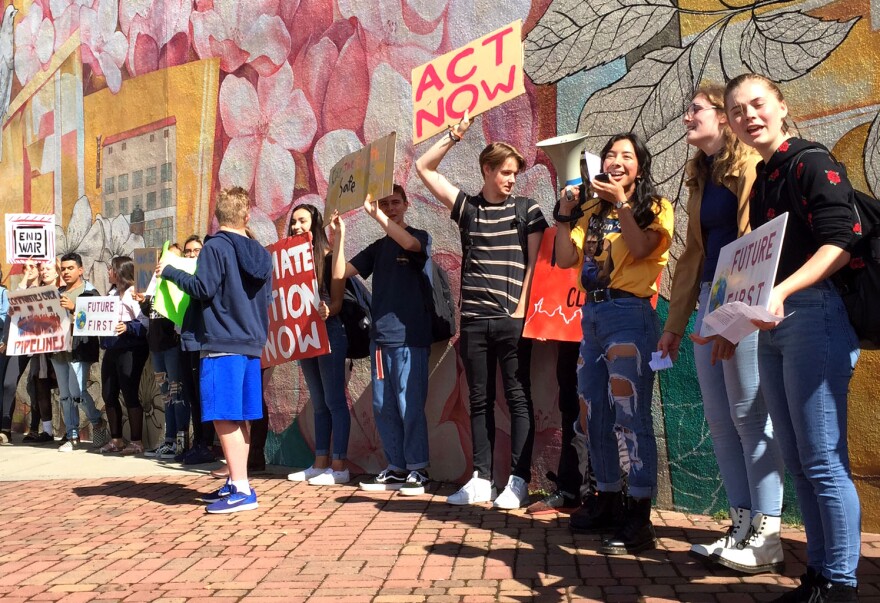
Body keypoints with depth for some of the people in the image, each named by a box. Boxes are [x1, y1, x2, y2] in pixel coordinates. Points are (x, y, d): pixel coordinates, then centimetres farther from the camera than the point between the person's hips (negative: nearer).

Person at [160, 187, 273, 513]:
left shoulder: (215, 247, -8)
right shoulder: (261, 253, 13)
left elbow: (204, 289, -14)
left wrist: (170, 272, -2)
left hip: (221, 343, -7)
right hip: (252, 344, 8)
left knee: (224, 418, -7)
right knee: (240, 418, 12)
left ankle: (242, 490, -9)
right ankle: (235, 483, 19)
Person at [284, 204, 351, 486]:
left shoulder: (329, 257, -7)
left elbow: (337, 301, -11)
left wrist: (326, 311, -31)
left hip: (329, 333, -7)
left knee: (334, 401, -4)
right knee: (318, 402, 12)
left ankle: (339, 466, -1)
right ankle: (320, 463, 19)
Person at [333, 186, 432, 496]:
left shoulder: (419, 236, 4)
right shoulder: (377, 248, 18)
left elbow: (408, 243, -21)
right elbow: (340, 273, 9)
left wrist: (375, 214, -26)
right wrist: (338, 236, -3)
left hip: (410, 336, -6)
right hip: (380, 336, 6)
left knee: (410, 405, -6)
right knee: (383, 406, 7)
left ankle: (417, 469, 2)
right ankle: (396, 467, 16)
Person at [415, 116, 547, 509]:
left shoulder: (527, 210, 6)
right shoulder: (467, 207, 11)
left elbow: (535, 263, 0)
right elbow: (424, 169, 12)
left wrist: (522, 308, -9)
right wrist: (454, 136, 4)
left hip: (512, 319, -3)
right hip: (474, 320, 3)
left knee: (518, 398, 0)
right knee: (479, 400, 7)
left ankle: (518, 481, 4)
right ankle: (481, 479, 14)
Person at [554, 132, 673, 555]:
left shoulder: (655, 208, 4)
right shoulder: (593, 211, 17)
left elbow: (640, 248, -14)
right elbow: (565, 259, 9)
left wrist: (620, 202, -11)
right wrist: (565, 213, 0)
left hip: (629, 315, -6)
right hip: (592, 314, 7)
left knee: (631, 416, -12)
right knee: (596, 417, 12)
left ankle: (639, 519, -9)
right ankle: (608, 500, 26)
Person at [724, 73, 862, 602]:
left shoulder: (811, 162, -6)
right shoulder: (763, 180, 18)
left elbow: (839, 244, -17)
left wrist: (783, 291, -28)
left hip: (813, 316, -9)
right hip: (773, 327, 9)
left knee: (824, 461, -4)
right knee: (797, 461, 12)